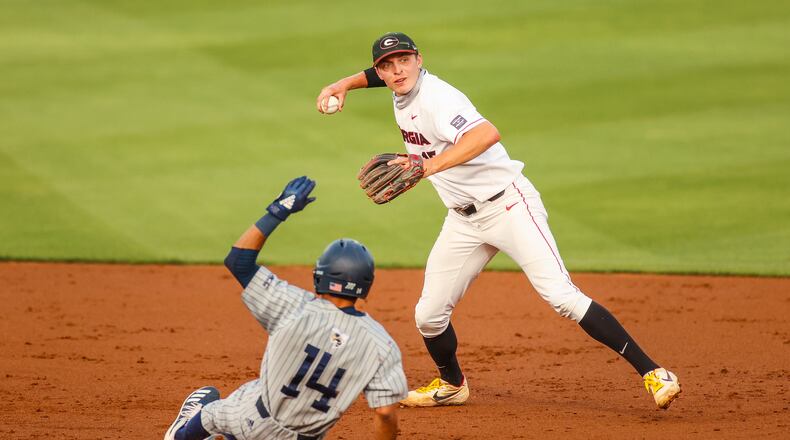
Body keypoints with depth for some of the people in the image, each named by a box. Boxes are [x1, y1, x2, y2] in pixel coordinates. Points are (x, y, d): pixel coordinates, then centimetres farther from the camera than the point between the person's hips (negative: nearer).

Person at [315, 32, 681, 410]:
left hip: (507, 204, -8)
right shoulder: (401, 93, 5)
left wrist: (429, 166, -44)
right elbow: (377, 75, 31)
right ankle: (451, 385, 34)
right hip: (463, 219, 9)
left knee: (561, 295, -20)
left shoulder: (436, 98, -22)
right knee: (429, 315, 6)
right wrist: (343, 84, 12)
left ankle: (651, 372, -20)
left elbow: (487, 134, -40)